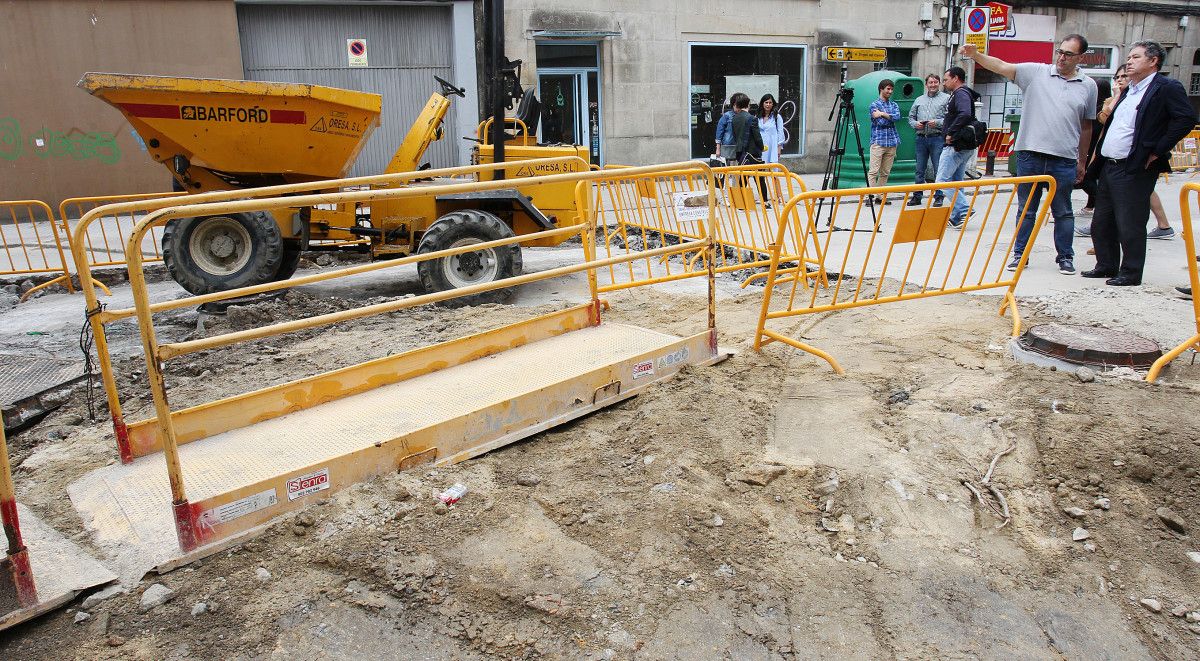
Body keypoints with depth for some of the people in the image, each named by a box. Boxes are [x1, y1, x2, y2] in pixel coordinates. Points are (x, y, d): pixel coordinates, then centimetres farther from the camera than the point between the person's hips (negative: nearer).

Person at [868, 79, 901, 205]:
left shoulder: (894, 105, 17)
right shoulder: (874, 104, 1)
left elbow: (897, 117, -4)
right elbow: (880, 123, -10)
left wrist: (883, 114, -12)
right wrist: (890, 117, 2)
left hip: (892, 142, 5)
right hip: (878, 141, -5)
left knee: (885, 172, 6)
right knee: (874, 171, -9)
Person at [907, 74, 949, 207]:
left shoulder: (946, 98, 4)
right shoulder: (919, 100, 17)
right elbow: (911, 117, 20)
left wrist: (937, 122, -16)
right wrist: (915, 124, 0)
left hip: (938, 138, -4)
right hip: (921, 138, 4)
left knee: (939, 170, -3)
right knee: (919, 170, 8)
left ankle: (938, 197, 4)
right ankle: (917, 196, 14)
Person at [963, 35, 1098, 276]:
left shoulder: (1088, 86, 8)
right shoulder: (1036, 72, 3)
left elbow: (1086, 126, 13)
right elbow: (1001, 66, -9)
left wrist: (1082, 161, 14)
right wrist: (976, 55, -25)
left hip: (1064, 160, 1)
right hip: (1030, 155, -1)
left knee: (1063, 212, 9)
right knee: (1026, 210, 8)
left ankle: (1065, 257, 19)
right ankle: (1020, 254, 18)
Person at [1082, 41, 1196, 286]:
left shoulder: (1167, 88, -7)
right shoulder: (1128, 91, 20)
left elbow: (1187, 118, -16)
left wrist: (1157, 151, -16)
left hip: (1135, 170, -8)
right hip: (1109, 167, 8)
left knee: (1130, 226, -3)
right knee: (1101, 224, 13)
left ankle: (1131, 273, 7)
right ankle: (1107, 266, 26)